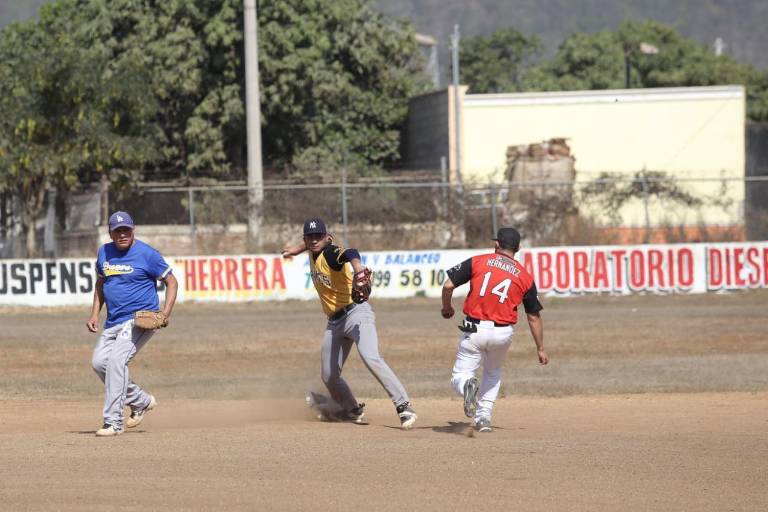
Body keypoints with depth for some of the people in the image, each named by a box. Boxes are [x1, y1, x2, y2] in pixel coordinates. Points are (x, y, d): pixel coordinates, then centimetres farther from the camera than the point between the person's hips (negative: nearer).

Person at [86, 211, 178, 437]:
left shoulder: (146, 254, -10)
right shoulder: (104, 253, 9)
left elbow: (171, 282, -4)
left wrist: (165, 314, -16)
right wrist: (94, 314, 12)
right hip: (113, 322, 8)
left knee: (116, 359, -22)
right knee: (99, 361, 1)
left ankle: (113, 422, -21)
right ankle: (141, 401, 19)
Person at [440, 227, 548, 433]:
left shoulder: (478, 261, 2)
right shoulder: (525, 276, 6)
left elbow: (448, 285, -4)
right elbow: (534, 317, 9)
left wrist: (447, 307, 16)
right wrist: (540, 349, 18)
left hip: (474, 329, -2)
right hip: (502, 333, 2)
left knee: (460, 376, 6)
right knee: (493, 373, 29)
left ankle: (468, 386, -30)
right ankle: (483, 418, 17)